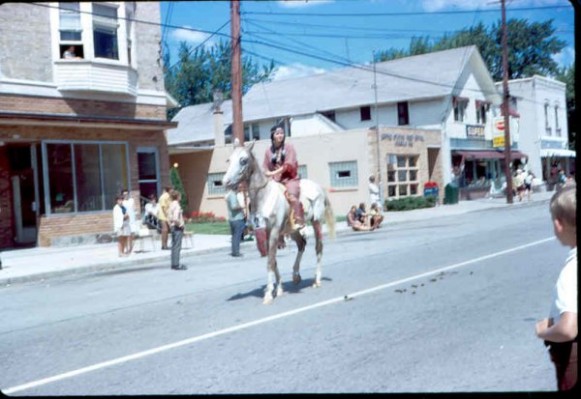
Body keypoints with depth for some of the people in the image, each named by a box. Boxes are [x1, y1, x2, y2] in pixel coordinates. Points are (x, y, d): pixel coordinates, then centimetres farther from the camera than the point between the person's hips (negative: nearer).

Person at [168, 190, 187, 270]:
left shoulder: (171, 205, 10)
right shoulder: (177, 205, -16)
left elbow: (169, 218, 13)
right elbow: (175, 218, -26)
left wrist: (171, 225, 16)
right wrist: (181, 224, -14)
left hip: (173, 227, 9)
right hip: (178, 228, -9)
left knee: (174, 246, 12)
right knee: (177, 246, -5)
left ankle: (174, 264, 18)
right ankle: (176, 265, -3)